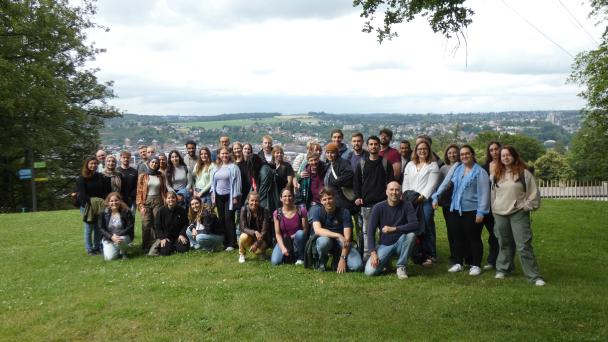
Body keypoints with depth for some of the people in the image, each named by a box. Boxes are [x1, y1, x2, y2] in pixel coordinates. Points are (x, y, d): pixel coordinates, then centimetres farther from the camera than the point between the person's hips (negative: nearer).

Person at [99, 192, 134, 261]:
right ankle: (117, 250, 20)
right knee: (109, 257, -18)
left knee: (120, 240, -37)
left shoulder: (126, 212, -10)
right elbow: (101, 229, -5)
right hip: (109, 238, 2)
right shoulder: (104, 213, -5)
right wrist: (111, 237, -22)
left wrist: (117, 235, -23)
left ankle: (123, 252, -1)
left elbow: (130, 227, -11)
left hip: (124, 236, -2)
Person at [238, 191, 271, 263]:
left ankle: (260, 252, 8)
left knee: (262, 246, -32)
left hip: (260, 238, -1)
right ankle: (241, 255, -3)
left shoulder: (264, 211, -16)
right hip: (249, 236, 1)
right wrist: (255, 232, -37)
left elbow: (264, 231, -17)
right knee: (243, 237, -33)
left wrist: (256, 244, -27)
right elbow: (243, 228, -19)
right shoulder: (244, 209, -14)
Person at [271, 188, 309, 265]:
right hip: (284, 241, 1)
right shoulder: (277, 213, -6)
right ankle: (289, 255, 10)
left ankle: (300, 257, -12)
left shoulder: (301, 211, -10)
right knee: (275, 261, -24)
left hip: (298, 241, -1)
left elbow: (305, 230, -7)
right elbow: (278, 234, -6)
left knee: (300, 233, -35)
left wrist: (295, 236, -24)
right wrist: (283, 248, -20)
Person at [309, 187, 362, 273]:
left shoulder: (344, 212, -12)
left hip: (340, 244, 0)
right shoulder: (317, 211, -11)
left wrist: (343, 258, -25)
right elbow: (317, 230, -28)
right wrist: (338, 235, -40)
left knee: (356, 265, -24)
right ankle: (322, 262, -4)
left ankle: (337, 259, 9)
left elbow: (347, 238, -16)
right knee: (324, 240, -38)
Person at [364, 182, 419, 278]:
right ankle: (385, 261, 14)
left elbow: (415, 225, -23)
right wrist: (373, 252, -20)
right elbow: (371, 231, -9)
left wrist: (393, 229, -33)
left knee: (411, 234, -32)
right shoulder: (378, 208, -8)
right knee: (369, 271, -21)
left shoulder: (406, 205, -8)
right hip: (384, 245, 0)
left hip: (400, 243, 0)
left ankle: (401, 266, -12)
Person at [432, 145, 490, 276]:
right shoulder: (456, 169, 7)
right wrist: (435, 197, 3)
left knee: (474, 238, 3)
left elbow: (484, 193, -9)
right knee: (458, 237, 12)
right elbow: (444, 183, 10)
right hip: (457, 209, 5)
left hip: (472, 210, -5)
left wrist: (481, 212, -13)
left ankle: (475, 265, 14)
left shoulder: (480, 172, -6)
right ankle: (458, 263, 23)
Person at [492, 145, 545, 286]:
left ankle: (534, 276, -3)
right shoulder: (497, 174, 12)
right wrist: (494, 209, 15)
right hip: (500, 214, 4)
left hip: (518, 214, -4)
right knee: (504, 243, 13)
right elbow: (493, 193, 19)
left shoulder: (523, 172, -3)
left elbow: (533, 192, -2)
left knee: (524, 245, -8)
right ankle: (503, 268, 27)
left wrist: (527, 206, -5)